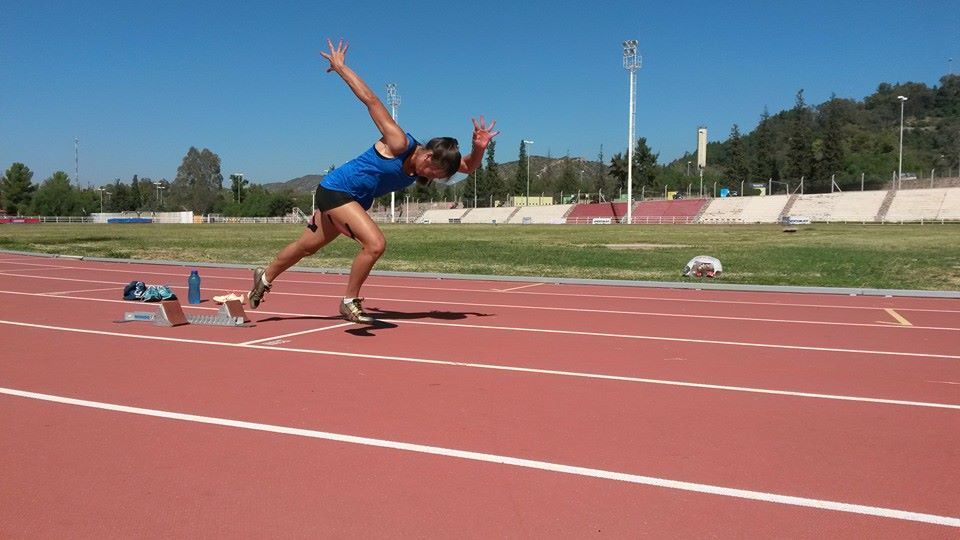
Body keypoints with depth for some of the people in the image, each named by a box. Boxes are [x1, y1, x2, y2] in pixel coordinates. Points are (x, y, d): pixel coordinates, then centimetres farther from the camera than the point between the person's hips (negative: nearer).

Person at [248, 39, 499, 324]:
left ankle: (265, 277, 41)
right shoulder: (399, 144, -25)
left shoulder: (427, 163, -3)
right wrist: (340, 67, -20)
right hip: (336, 189, -8)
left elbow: (468, 166, 2)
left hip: (355, 200, 9)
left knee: (308, 245, 20)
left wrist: (478, 147, -18)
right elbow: (370, 100, -24)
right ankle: (349, 302, -7)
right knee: (375, 243, -23)